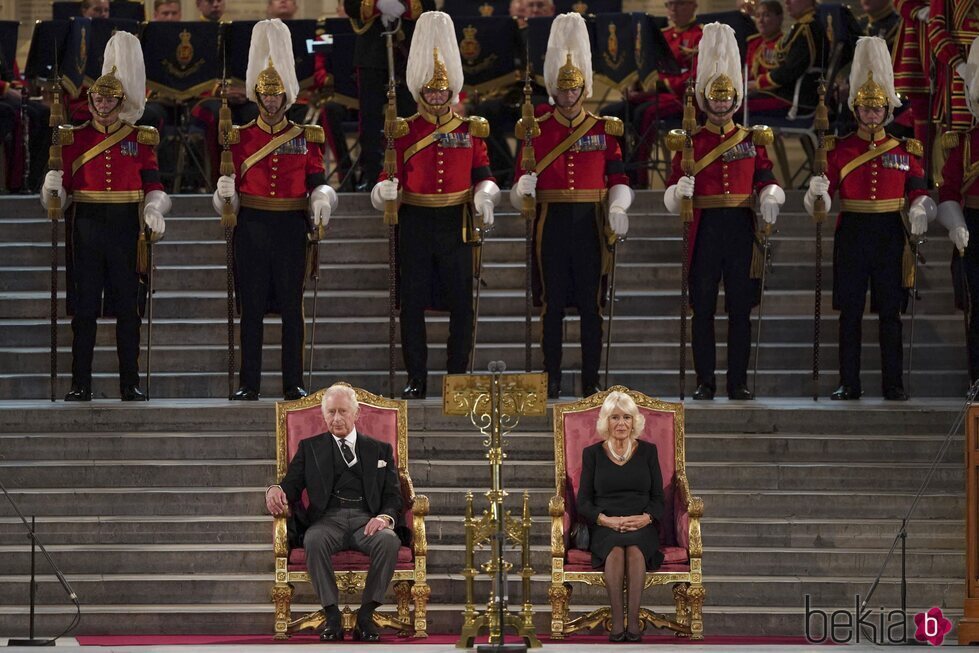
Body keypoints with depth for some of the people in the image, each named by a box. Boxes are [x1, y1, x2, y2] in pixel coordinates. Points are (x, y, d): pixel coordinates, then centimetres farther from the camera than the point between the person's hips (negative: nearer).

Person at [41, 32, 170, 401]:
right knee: (84, 308, 1)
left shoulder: (140, 139, 6)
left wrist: (154, 211, -17)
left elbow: (153, 187, 3)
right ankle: (81, 385, 4)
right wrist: (52, 188, -16)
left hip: (126, 228, 0)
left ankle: (131, 384, 7)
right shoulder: (74, 139, 8)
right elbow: (62, 193, 7)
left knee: (128, 308, 1)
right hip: (86, 228, 0)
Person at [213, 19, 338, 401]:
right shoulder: (240, 138, 6)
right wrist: (224, 193, -17)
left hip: (291, 228, 0)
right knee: (251, 308, 1)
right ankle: (249, 384, 5)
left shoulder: (306, 138, 7)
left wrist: (322, 202, -17)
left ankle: (293, 384, 6)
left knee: (292, 307, 1)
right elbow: (232, 192, 6)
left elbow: (317, 183, 5)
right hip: (252, 228, 0)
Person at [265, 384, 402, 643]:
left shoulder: (380, 450, 20)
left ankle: (366, 616, -28)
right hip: (328, 519, 0)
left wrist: (385, 517, -11)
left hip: (366, 520, 0)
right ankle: (332, 616, -29)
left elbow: (393, 495, 12)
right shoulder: (310, 448, 20)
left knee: (388, 540, -35)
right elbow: (292, 487, 10)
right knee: (314, 540, -37)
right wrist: (275, 491, -16)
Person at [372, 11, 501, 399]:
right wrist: (386, 189, -21)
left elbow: (483, 176, 7)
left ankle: (458, 377, 10)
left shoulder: (470, 130, 6)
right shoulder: (404, 132, 4)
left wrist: (484, 197, -15)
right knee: (413, 305, 1)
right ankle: (416, 380, 8)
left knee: (461, 304, 1)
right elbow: (392, 177, 2)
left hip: (456, 225, 0)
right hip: (415, 225, 0)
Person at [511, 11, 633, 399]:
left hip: (589, 223, 0)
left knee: (590, 305, 1)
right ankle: (552, 380, 7)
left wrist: (618, 209, -13)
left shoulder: (603, 130, 6)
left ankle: (590, 382, 6)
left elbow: (618, 178, 5)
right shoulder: (537, 130, 5)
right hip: (551, 225, 0)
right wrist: (523, 189, -22)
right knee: (552, 304, 2)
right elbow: (525, 175, 1)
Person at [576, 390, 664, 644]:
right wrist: (605, 519, -13)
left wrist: (646, 518, -12)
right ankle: (617, 621, -38)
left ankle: (633, 620, -39)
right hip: (604, 528, 0)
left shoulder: (648, 451, 12)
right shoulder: (592, 453, 11)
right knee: (615, 549, -36)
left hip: (641, 526, 0)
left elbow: (658, 498, 9)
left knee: (635, 549, -35)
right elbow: (583, 502, 6)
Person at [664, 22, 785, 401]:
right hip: (705, 229, -1)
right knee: (703, 308, 0)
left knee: (741, 308, 1)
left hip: (741, 228, 1)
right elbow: (673, 195, 4)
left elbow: (766, 181, 8)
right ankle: (705, 382, 5)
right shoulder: (689, 142, 7)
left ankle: (738, 382, 6)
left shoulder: (753, 140, 11)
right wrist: (680, 191, -19)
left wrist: (770, 201, -13)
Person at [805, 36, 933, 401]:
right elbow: (820, 203, 1)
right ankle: (849, 384, 6)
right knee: (850, 312, 1)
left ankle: (893, 385, 6)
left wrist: (920, 211, -16)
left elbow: (918, 192, 6)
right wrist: (817, 191, -22)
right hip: (852, 234, 0)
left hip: (891, 235, 0)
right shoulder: (839, 150, 5)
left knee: (890, 312, 2)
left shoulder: (905, 150, 7)